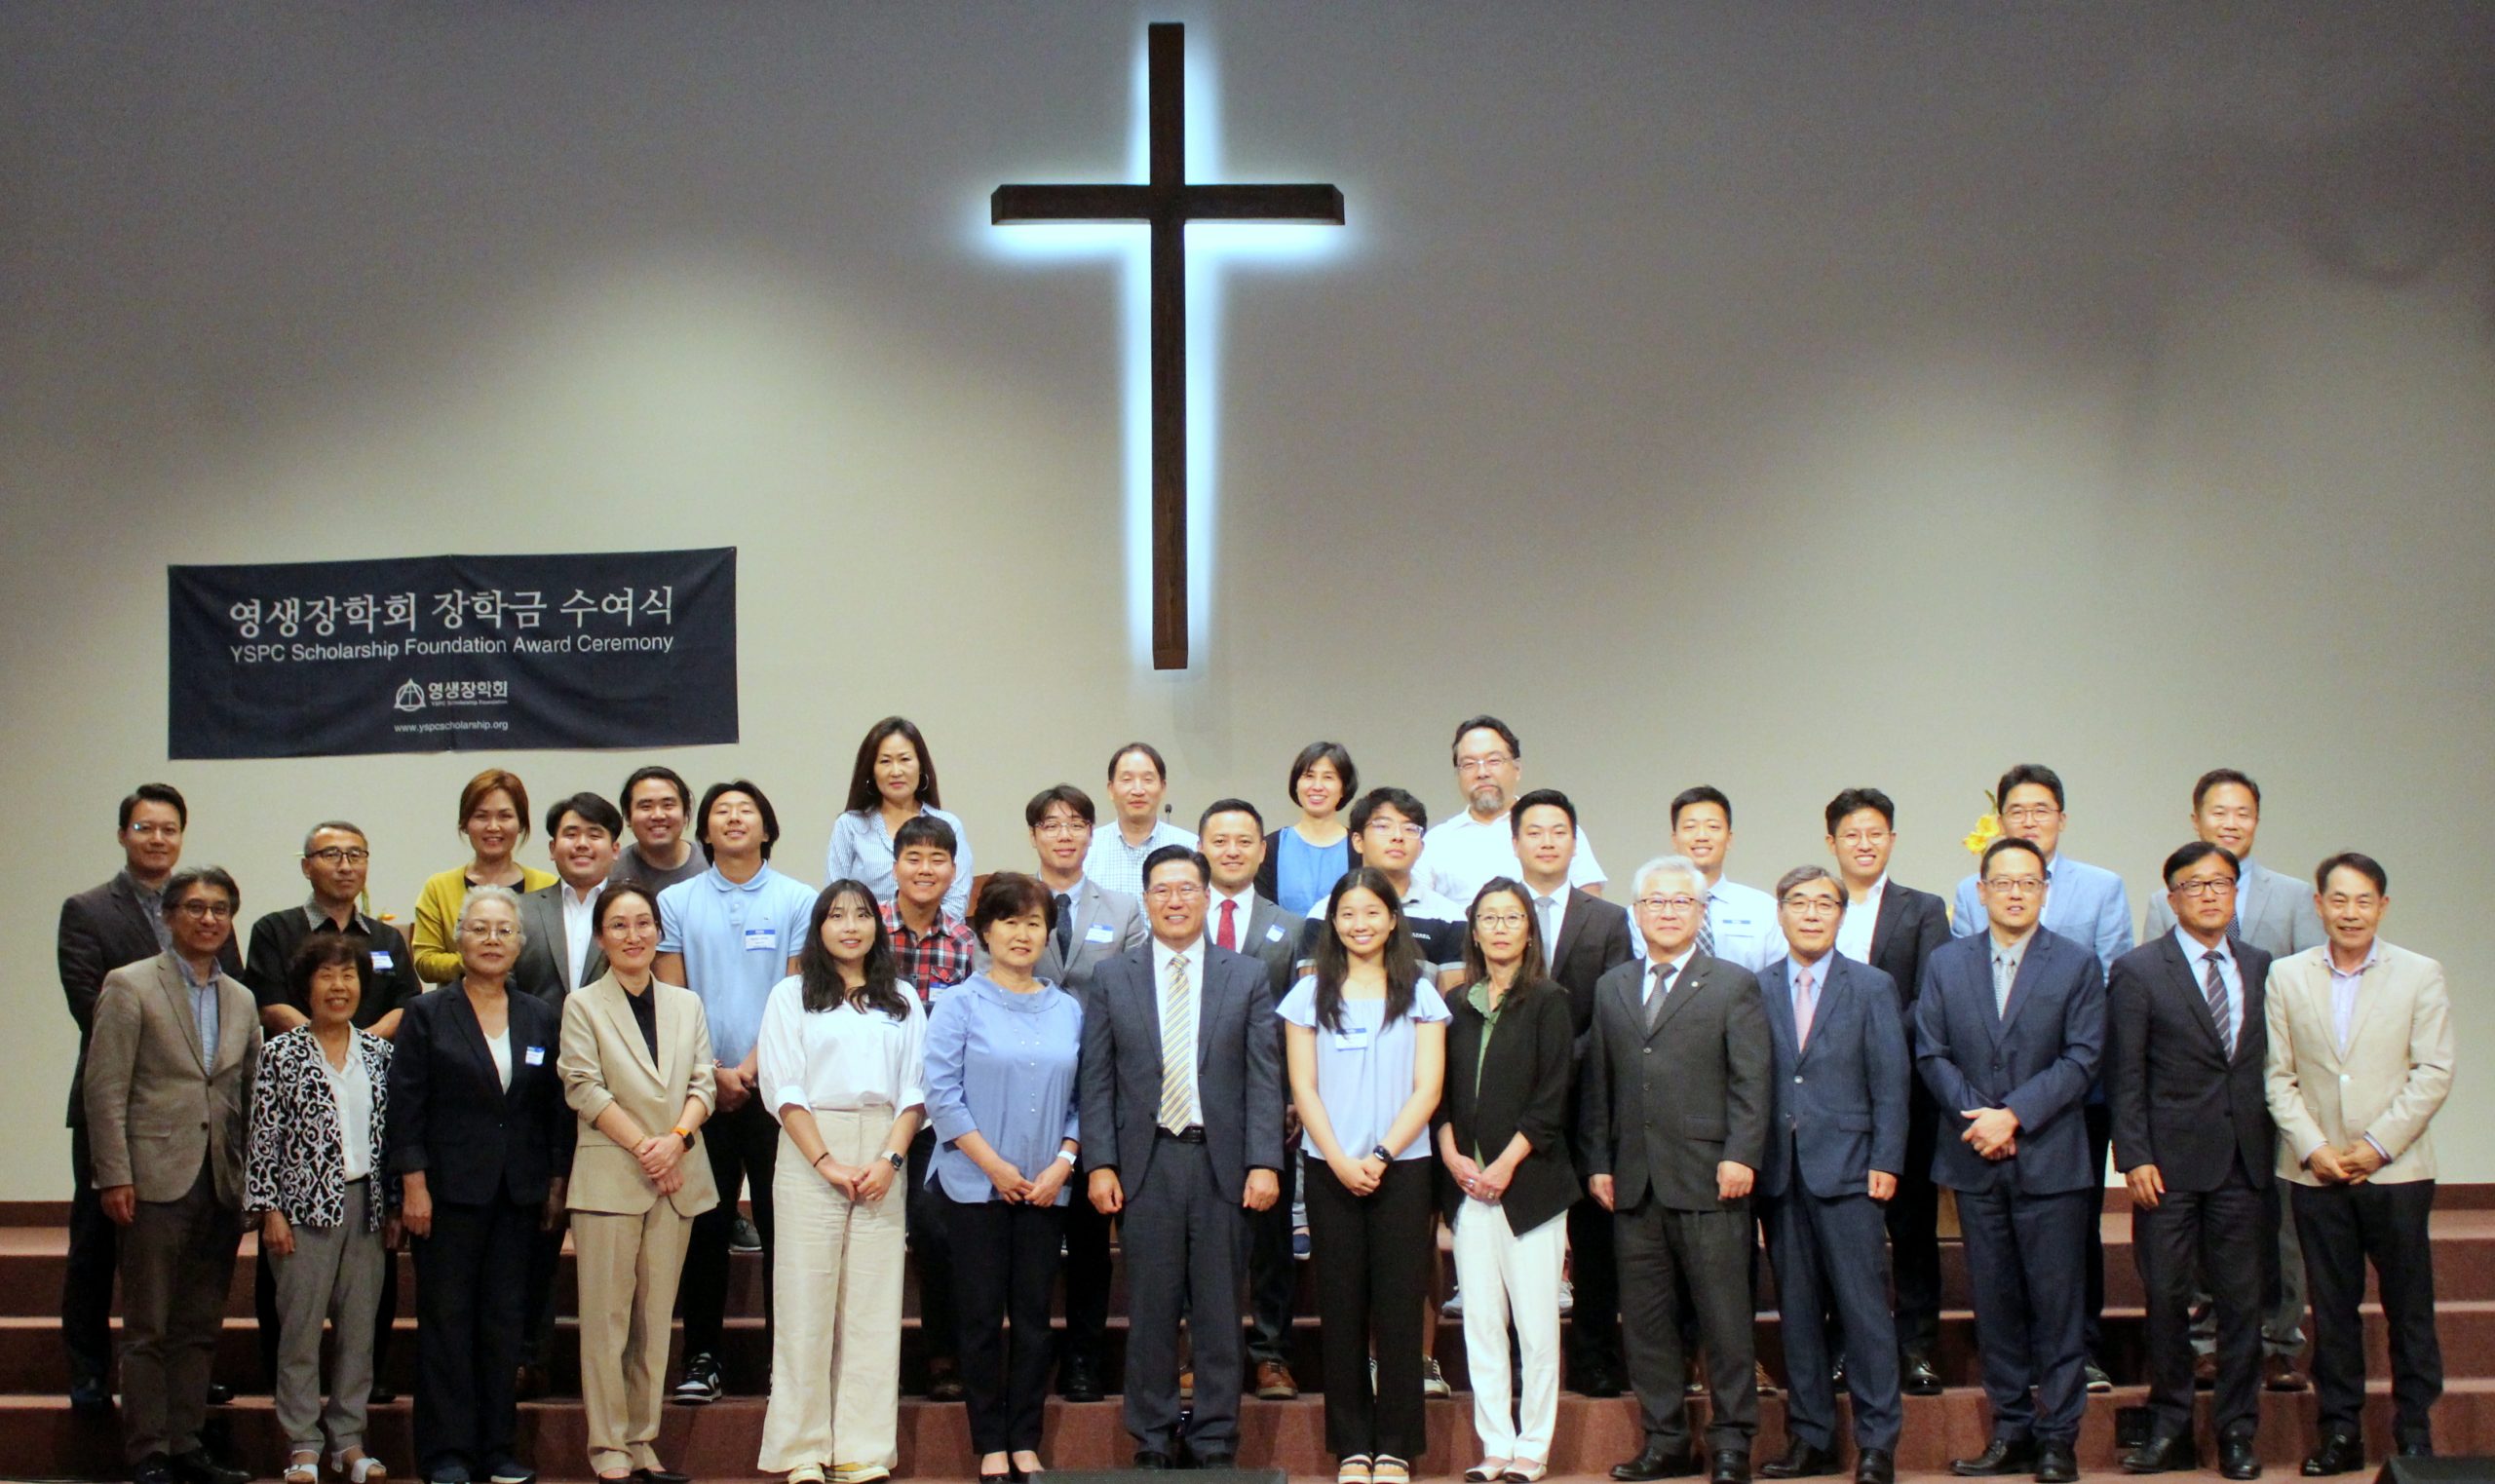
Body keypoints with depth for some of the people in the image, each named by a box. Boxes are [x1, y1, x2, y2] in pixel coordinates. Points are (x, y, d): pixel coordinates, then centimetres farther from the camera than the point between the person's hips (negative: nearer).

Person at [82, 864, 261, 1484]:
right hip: (158, 1178, -5)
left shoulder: (240, 999, 14)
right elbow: (105, 1089, -6)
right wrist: (115, 1176, -11)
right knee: (149, 1329, 1)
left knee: (200, 1327, 9)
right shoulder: (129, 986, -1)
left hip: (222, 1183, 5)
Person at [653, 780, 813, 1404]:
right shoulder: (676, 903, 8)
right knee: (706, 1225, 4)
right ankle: (702, 1358, 10)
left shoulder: (798, 901, 4)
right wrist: (712, 1071, -7)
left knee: (781, 1225, -1)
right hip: (700, 1089, 1)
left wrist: (750, 1069, -9)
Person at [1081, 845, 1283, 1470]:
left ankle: (1215, 1443, 12)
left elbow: (1264, 1078, 3)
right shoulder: (1112, 979, 8)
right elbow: (1097, 1082, 5)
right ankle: (1152, 1442, 13)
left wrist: (1263, 1163, -6)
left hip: (1222, 1162, 0)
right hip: (1145, 1162, 0)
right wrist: (1099, 1164, -4)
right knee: (1150, 1311, 4)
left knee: (1219, 1312, 4)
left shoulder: (1247, 976, 7)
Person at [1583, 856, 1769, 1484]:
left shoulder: (1734, 985, 4)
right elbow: (1598, 1084, 15)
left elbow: (1751, 1082, -3)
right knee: (1644, 1319, 6)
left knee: (1724, 1317, 0)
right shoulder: (1612, 989, 16)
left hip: (1707, 1179, -4)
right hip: (1635, 1183, 4)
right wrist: (1599, 1162, 7)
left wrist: (1740, 1157, -12)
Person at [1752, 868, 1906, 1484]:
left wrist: (1885, 1163, -6)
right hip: (1780, 1173, 2)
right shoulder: (1756, 990, 9)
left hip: (1847, 1170, -2)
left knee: (1863, 1305, -3)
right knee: (1797, 1310, 7)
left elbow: (1891, 1082, 1)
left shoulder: (1872, 987, 5)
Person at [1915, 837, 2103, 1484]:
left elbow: (2081, 1060, -5)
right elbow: (1931, 1054, 5)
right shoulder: (1945, 963, 9)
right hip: (1975, 1163, 2)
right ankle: (2012, 1431, 14)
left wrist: (2014, 1115, -15)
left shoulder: (2078, 965, 2)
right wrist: (1973, 1116, -10)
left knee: (2056, 1302, 0)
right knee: (1995, 1302, 7)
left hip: (2050, 1159, -2)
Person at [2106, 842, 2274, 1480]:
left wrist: (2272, 1151, 5)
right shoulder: (2137, 971, -1)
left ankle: (2237, 1433, 15)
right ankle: (2170, 1429, 14)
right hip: (2170, 1164, -3)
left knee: (2242, 1300, 5)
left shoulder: (2260, 968, 10)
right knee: (2166, 1297, 3)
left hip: (2245, 1164, 3)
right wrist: (2134, 1158, -9)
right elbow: (2125, 1076, -3)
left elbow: (2272, 1063, 11)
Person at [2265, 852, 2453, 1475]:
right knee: (2331, 1308, 5)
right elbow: (2278, 1076, 4)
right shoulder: (2286, 976, 7)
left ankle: (2414, 1434, 11)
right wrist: (2313, 1148, -7)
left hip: (2396, 1171, -1)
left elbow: (2433, 1074, -3)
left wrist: (2378, 1145, -10)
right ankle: (2340, 1433, 13)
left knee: (2409, 1307, 2)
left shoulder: (2421, 976, 3)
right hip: (2315, 1173, 1)